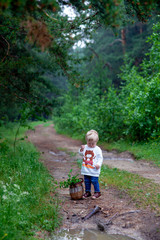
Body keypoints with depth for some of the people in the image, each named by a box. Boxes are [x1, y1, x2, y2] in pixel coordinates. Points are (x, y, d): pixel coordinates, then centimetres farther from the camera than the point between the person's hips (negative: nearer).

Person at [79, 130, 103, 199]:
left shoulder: (97, 149, -7)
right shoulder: (85, 147, 6)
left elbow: (100, 158, -6)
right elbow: (81, 153, 15)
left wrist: (98, 164, -21)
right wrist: (81, 149, -5)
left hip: (94, 170, -5)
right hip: (86, 169, 5)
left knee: (94, 181, -3)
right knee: (86, 181, 12)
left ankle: (97, 192, 12)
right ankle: (87, 192, 26)